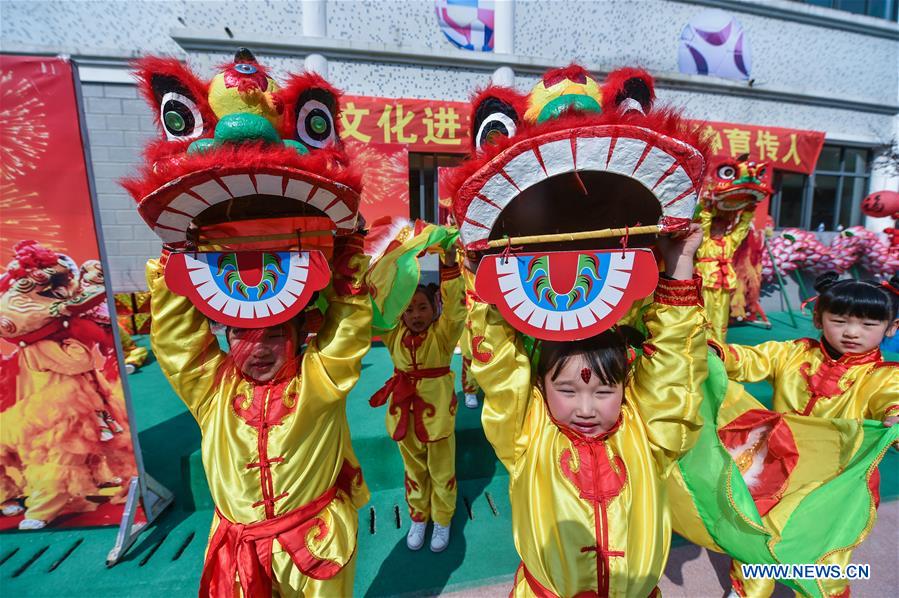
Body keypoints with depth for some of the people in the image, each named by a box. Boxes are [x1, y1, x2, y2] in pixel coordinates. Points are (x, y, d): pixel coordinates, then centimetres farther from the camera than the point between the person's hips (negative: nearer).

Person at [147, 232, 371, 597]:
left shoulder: (318, 378, -13)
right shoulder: (213, 387, -5)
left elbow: (349, 323, -19)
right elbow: (174, 334, -8)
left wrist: (346, 247, -22)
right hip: (239, 550, 2)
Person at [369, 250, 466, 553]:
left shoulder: (442, 334, -11)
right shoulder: (395, 334, -2)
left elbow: (454, 305, -26)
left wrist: (449, 264, -36)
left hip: (437, 408, -3)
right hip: (404, 409, 3)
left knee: (441, 470, 15)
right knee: (414, 468, 21)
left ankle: (442, 521, 38)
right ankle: (418, 518, 43)